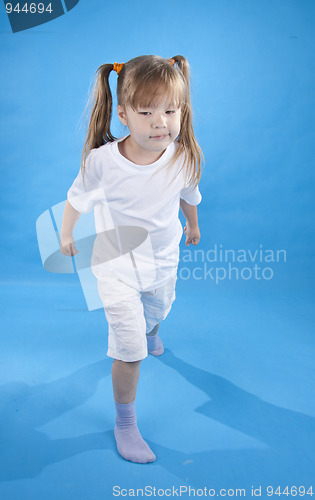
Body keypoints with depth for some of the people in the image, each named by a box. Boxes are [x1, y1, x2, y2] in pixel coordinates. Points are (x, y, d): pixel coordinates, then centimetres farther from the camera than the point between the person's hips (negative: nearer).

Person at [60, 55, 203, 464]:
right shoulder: (102, 160, -26)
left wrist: (193, 226, 21)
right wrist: (66, 235, 9)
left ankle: (150, 334, 72)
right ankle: (125, 424, 19)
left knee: (158, 312, 32)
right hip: (117, 265, -3)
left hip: (164, 262, 4)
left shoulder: (184, 158, -19)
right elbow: (78, 197, -5)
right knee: (129, 351, -6)